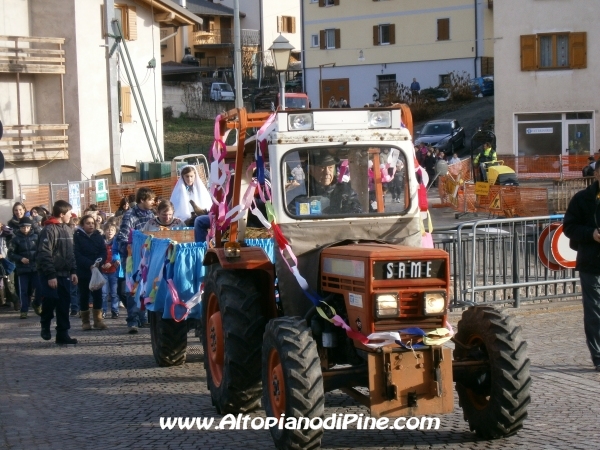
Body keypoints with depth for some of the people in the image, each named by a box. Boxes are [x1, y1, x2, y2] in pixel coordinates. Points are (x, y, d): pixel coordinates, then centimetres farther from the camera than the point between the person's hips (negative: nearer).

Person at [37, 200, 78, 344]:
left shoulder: (67, 229, 13)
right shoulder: (49, 230, -12)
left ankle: (62, 333, 9)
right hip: (50, 275, -7)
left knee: (64, 304, 4)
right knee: (50, 301, -8)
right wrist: (51, 275, -20)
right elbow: (44, 254, -17)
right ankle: (45, 325, 18)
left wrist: (73, 271, 8)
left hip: (64, 274, 7)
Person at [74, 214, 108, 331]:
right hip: (83, 272, -2)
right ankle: (85, 322, 10)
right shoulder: (77, 237, -2)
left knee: (98, 295, -2)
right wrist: (89, 264, -23)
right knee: (84, 296, 4)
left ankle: (98, 320, 5)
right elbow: (77, 254, -11)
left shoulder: (98, 236, 9)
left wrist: (99, 262, -20)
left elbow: (103, 252, 1)